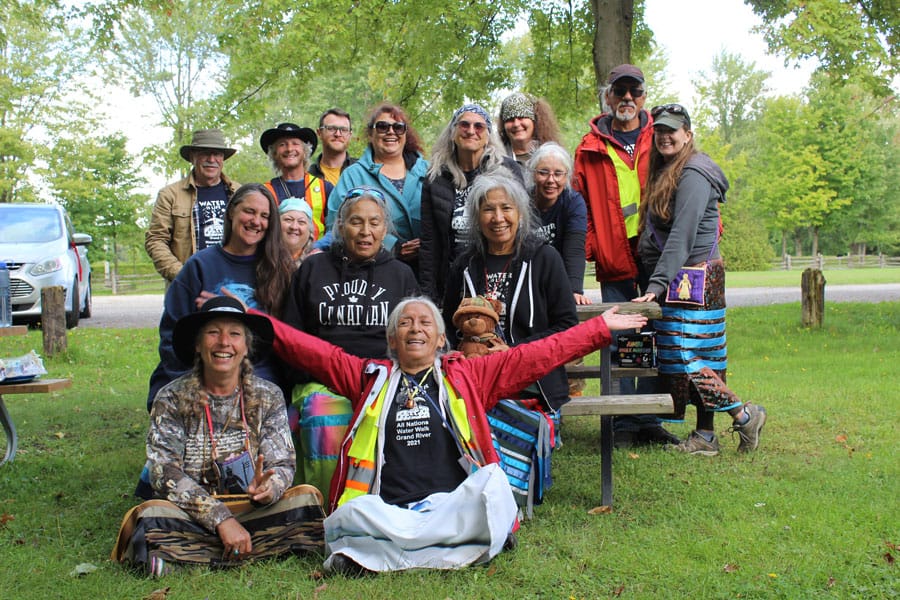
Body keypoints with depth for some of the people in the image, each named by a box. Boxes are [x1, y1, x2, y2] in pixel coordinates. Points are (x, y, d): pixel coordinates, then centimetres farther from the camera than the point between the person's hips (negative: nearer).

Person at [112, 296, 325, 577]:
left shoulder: (268, 397, 7)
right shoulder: (171, 399, 1)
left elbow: (283, 465, 1)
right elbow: (165, 473, -9)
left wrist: (268, 489, -26)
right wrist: (220, 519, -21)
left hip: (252, 512, 2)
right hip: (192, 516, -2)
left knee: (306, 498, -25)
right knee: (153, 515, -32)